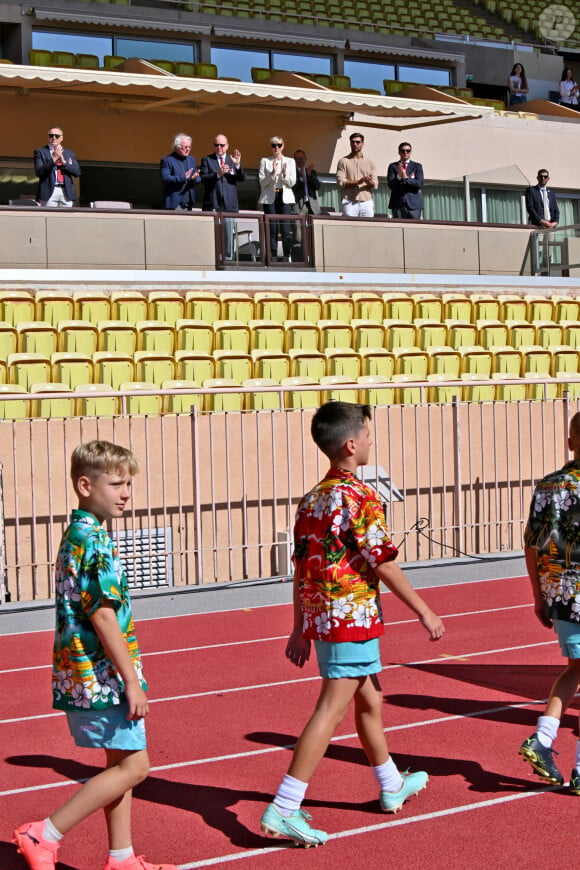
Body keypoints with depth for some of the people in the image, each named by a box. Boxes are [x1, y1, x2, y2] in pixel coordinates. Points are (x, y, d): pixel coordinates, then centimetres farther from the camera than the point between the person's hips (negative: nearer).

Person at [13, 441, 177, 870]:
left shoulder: (76, 535, 13)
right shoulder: (93, 541, -18)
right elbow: (103, 616, -22)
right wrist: (133, 681, -19)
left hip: (87, 675, 10)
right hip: (101, 676, -10)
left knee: (121, 763, 14)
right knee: (133, 766, -4)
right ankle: (44, 835, -2)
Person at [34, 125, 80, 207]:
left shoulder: (69, 153, 18)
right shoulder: (40, 152, 7)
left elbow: (77, 172, 8)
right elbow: (39, 172, -7)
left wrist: (64, 162, -5)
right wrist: (53, 159, -15)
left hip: (67, 193, 3)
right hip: (49, 192, -3)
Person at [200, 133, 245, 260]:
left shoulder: (233, 160, 12)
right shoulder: (207, 160, 8)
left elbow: (242, 178, 1)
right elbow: (203, 179, -4)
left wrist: (237, 165, -16)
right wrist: (218, 174, -20)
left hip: (229, 203, 2)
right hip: (212, 204, -2)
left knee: (228, 233, 3)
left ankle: (228, 258, 9)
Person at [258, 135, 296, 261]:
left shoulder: (290, 161, 12)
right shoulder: (265, 161, 10)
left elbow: (292, 182, 5)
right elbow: (262, 182, 1)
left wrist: (284, 174, -14)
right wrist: (272, 173, -15)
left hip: (285, 198, 0)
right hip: (269, 198, 0)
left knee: (285, 229, -9)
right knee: (272, 230, -4)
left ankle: (286, 256, -6)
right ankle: (273, 257, 0)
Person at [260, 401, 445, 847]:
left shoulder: (312, 500, 10)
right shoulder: (361, 497, -15)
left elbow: (301, 569, 13)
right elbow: (384, 564, -15)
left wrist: (301, 629, 18)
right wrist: (425, 612, -7)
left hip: (320, 620, 9)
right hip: (354, 619, -9)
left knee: (370, 701, 23)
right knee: (331, 711, -8)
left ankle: (393, 786, 40)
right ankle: (283, 809, -11)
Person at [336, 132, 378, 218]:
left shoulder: (369, 162, 15)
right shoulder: (343, 161, 7)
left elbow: (375, 184, 8)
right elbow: (341, 182, -4)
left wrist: (369, 182, -16)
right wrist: (358, 182, -15)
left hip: (367, 202, 3)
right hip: (349, 203, -3)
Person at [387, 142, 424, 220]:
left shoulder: (417, 166, 11)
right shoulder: (393, 166, 11)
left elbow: (420, 184, -2)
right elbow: (390, 184, 0)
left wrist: (406, 178, -16)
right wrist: (399, 176, -19)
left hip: (413, 204, 0)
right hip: (397, 204, 0)